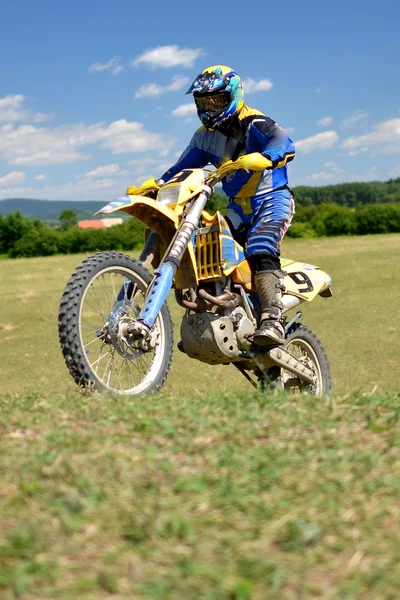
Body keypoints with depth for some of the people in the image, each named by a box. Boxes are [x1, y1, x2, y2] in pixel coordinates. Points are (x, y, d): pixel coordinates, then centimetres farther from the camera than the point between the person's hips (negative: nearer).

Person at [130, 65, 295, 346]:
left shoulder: (254, 124, -12)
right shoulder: (205, 136, 12)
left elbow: (285, 143, -30)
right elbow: (183, 167, 15)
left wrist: (262, 158, -51)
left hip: (272, 199, -8)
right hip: (240, 207, 8)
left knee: (261, 251, -31)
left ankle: (273, 322, -40)